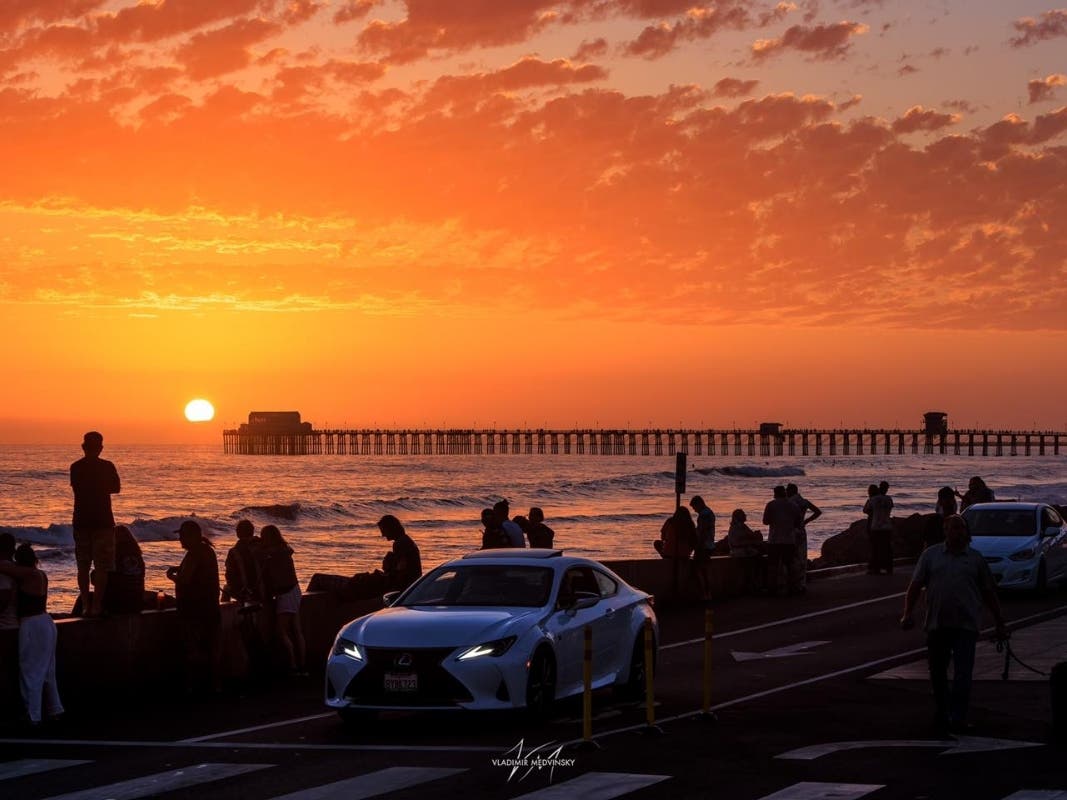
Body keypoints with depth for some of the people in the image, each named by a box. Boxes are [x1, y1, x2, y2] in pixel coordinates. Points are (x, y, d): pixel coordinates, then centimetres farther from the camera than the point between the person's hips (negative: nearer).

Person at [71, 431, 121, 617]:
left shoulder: (75, 468, 2)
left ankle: (85, 604, 5)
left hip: (81, 521, 3)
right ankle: (96, 605, -7)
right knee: (102, 567, -1)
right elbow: (116, 488, 7)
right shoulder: (107, 467, -6)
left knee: (83, 566, 9)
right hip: (103, 521, -3)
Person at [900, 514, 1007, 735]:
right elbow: (915, 586, 7)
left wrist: (1000, 625, 12)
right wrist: (908, 614, -6)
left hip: (966, 625, -2)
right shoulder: (931, 555, 10)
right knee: (937, 673, 10)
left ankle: (957, 719, -11)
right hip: (936, 624, 2)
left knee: (963, 673, -10)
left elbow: (989, 593, 13)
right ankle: (941, 714, 24)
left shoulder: (975, 559, 9)